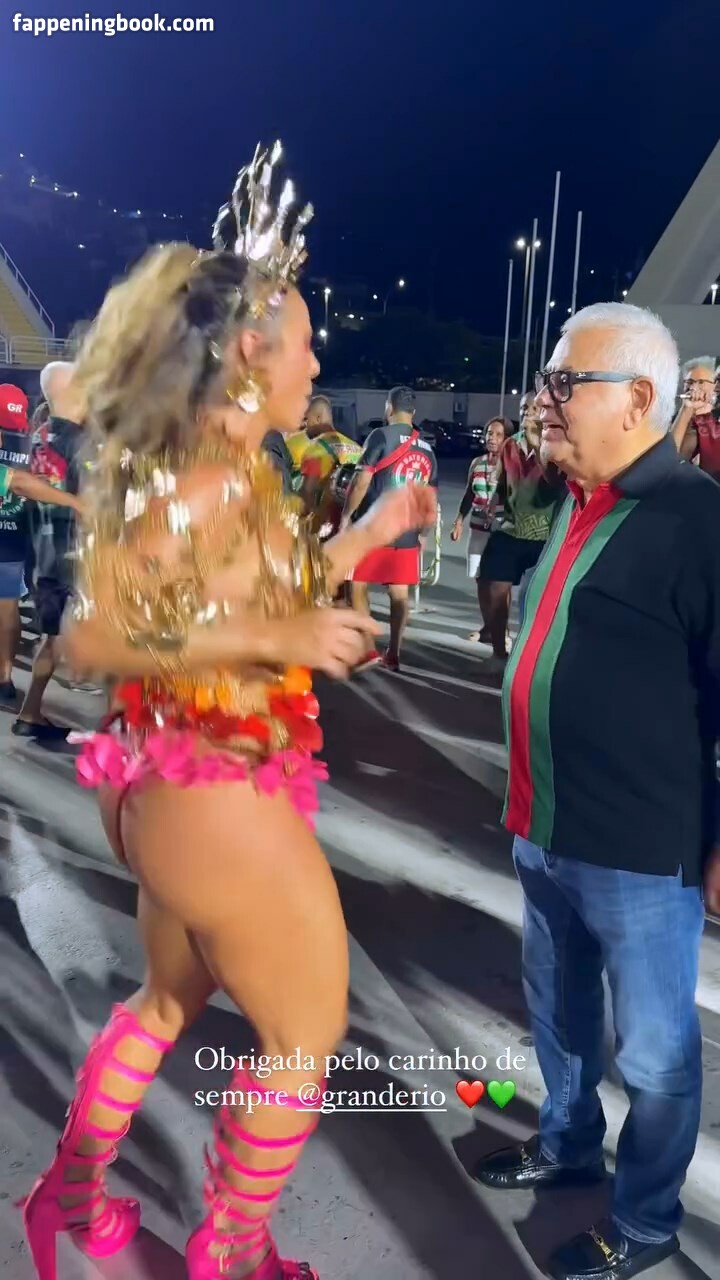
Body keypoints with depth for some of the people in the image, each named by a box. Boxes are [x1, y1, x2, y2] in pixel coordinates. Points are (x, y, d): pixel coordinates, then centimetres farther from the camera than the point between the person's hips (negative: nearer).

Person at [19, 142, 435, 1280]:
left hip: (191, 786, 10)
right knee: (305, 1032, 10)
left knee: (172, 998, 27)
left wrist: (370, 532, 14)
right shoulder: (204, 472, -21)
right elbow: (91, 636, -22)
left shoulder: (235, 471, 8)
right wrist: (274, 641, -29)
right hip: (218, 792, -10)